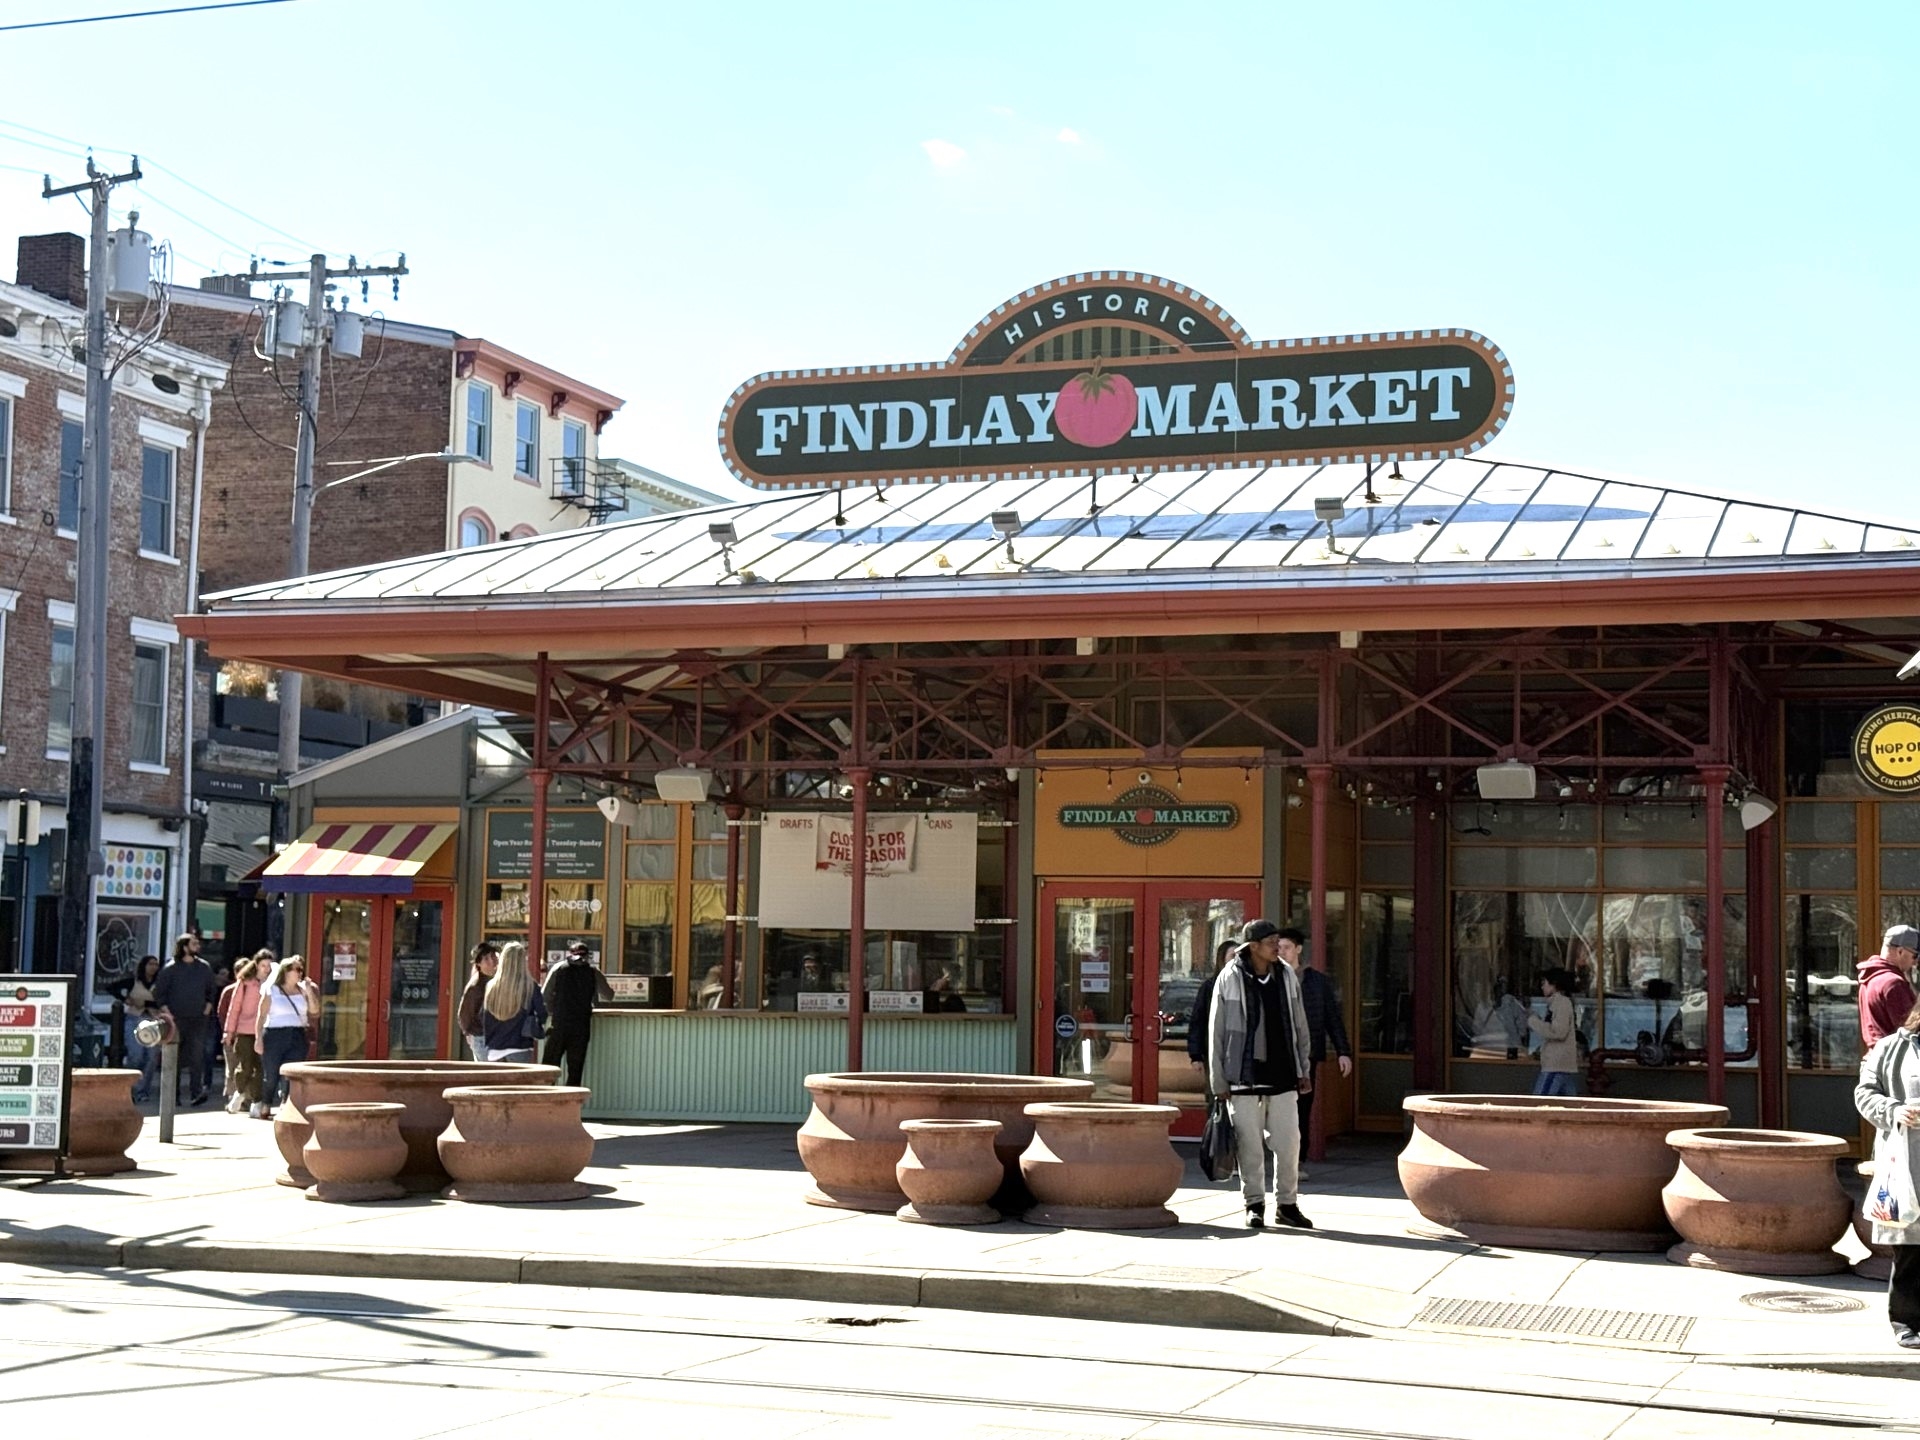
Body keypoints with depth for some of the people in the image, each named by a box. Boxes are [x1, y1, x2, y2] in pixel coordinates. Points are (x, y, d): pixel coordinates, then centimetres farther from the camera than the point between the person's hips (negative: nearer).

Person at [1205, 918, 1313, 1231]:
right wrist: (1218, 1081, -3)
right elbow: (1216, 1032, -2)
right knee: (1250, 1144, 2)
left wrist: (1303, 1070, 12)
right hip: (1245, 1075, -3)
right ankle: (1254, 1205, 14)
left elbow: (1299, 1026, 14)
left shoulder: (1287, 977, 6)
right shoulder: (1229, 979, -5)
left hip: (1282, 1075, 3)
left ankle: (1287, 1204, 15)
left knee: (1289, 1141, 3)